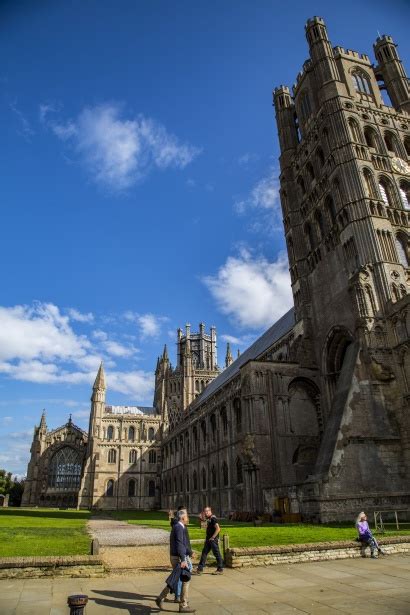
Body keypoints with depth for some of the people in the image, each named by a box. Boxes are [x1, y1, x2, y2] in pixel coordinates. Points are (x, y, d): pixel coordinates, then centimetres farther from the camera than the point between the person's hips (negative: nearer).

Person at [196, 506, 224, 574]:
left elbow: (218, 529, -25)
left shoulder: (213, 518, -18)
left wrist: (213, 537, -20)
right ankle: (200, 568, 16)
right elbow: (203, 518, 28)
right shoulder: (208, 518, 9)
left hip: (213, 540, -9)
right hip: (208, 540, 9)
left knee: (217, 554, 2)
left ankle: (220, 569, 12)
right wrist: (203, 514, 7)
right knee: (204, 553, 10)